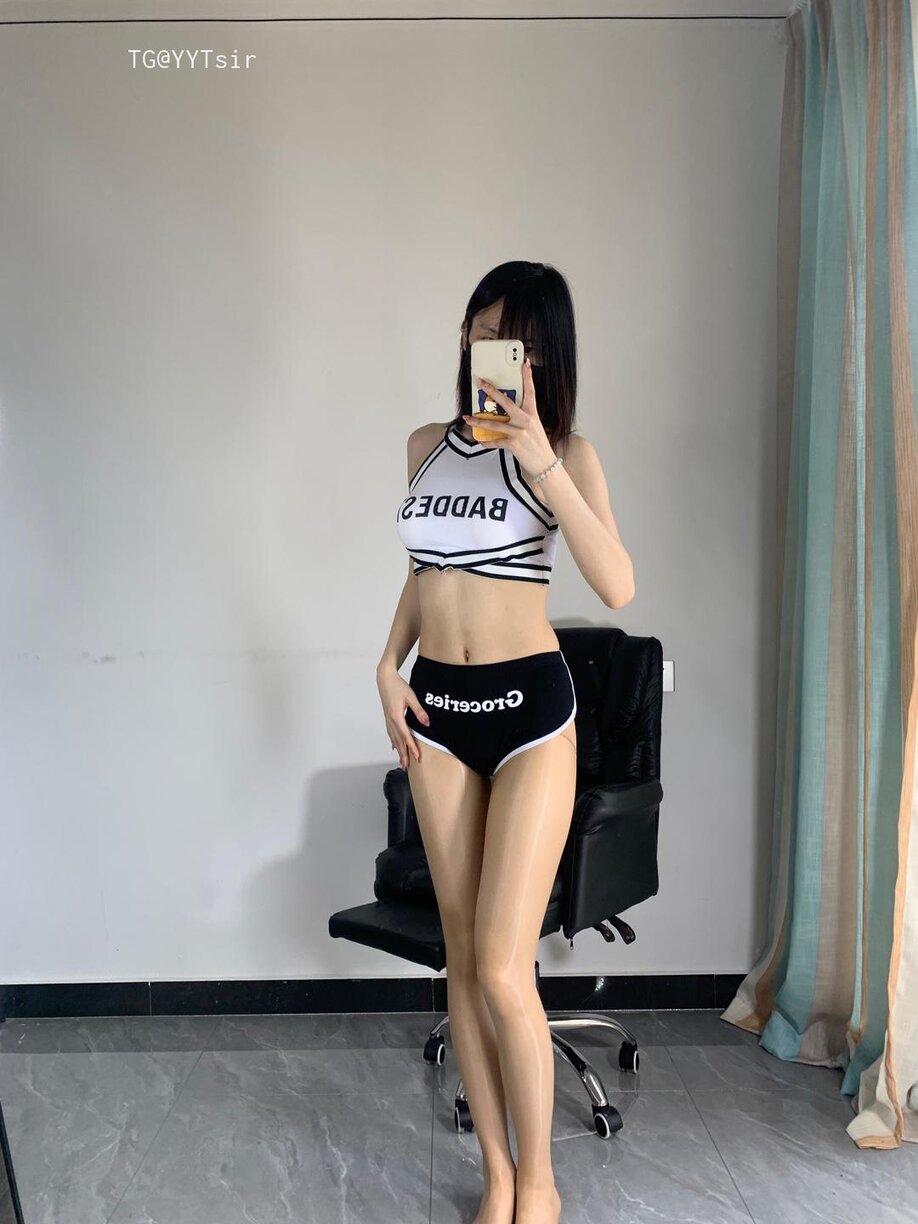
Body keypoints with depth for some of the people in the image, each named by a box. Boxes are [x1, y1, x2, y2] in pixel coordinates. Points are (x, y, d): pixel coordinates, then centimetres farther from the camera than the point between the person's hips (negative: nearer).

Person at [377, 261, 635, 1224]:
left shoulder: (566, 453, -4)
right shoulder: (427, 447, 10)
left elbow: (617, 587, -19)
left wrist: (543, 462, -24)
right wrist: (389, 665, 5)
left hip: (529, 707, -4)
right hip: (436, 710, 5)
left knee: (503, 970, -7)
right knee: (462, 959, 10)